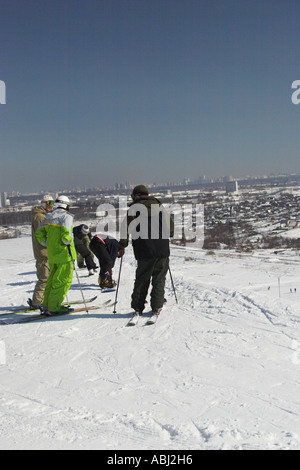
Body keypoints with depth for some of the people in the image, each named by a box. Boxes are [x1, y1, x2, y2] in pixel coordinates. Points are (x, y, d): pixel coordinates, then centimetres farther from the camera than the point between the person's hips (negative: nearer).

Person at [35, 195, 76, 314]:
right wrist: (69, 241, -3)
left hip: (52, 254, 7)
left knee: (53, 278, 17)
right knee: (64, 280, -1)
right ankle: (54, 307, -1)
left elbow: (39, 233, 10)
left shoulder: (49, 217, 9)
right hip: (64, 254, -7)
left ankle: (47, 304, 21)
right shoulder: (67, 217, -12)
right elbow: (66, 235, -24)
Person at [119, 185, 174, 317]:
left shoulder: (135, 206, 2)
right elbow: (170, 223, 21)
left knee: (142, 278, 7)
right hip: (162, 248, 3)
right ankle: (157, 307, 9)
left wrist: (123, 241, -3)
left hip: (145, 248, -3)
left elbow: (127, 223, -10)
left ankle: (138, 307, 9)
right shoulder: (159, 206, 15)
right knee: (159, 279, 10)